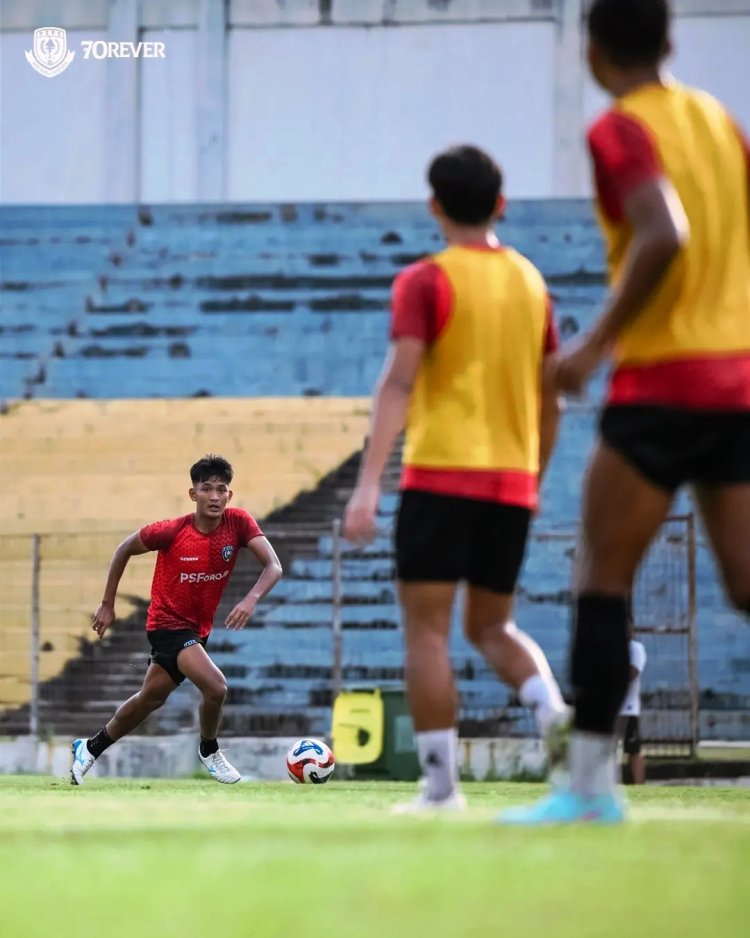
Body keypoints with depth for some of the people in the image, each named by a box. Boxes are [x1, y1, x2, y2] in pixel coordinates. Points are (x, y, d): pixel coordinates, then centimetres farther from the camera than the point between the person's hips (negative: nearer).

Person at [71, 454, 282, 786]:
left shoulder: (239, 523, -15)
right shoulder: (171, 532, -21)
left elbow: (273, 566, -20)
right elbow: (124, 550, -5)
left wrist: (251, 599, -40)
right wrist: (107, 604, -1)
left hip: (198, 628, 5)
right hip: (169, 624, -5)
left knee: (150, 699, 20)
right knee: (216, 687, -24)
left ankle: (90, 748, 40)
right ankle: (209, 751, 5)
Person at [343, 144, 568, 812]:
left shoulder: (426, 282, -5)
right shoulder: (530, 282, 12)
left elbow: (398, 383, -14)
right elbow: (550, 395, 15)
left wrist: (369, 483, -19)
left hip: (442, 475, -5)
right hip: (513, 481, 5)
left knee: (427, 628, -1)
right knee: (492, 625, 17)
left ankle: (440, 786, -7)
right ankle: (554, 710, -11)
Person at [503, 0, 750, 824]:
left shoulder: (620, 130, -8)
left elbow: (664, 234, -24)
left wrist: (597, 344, -18)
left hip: (662, 383, -6)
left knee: (602, 578, 3)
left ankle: (590, 783, 1)